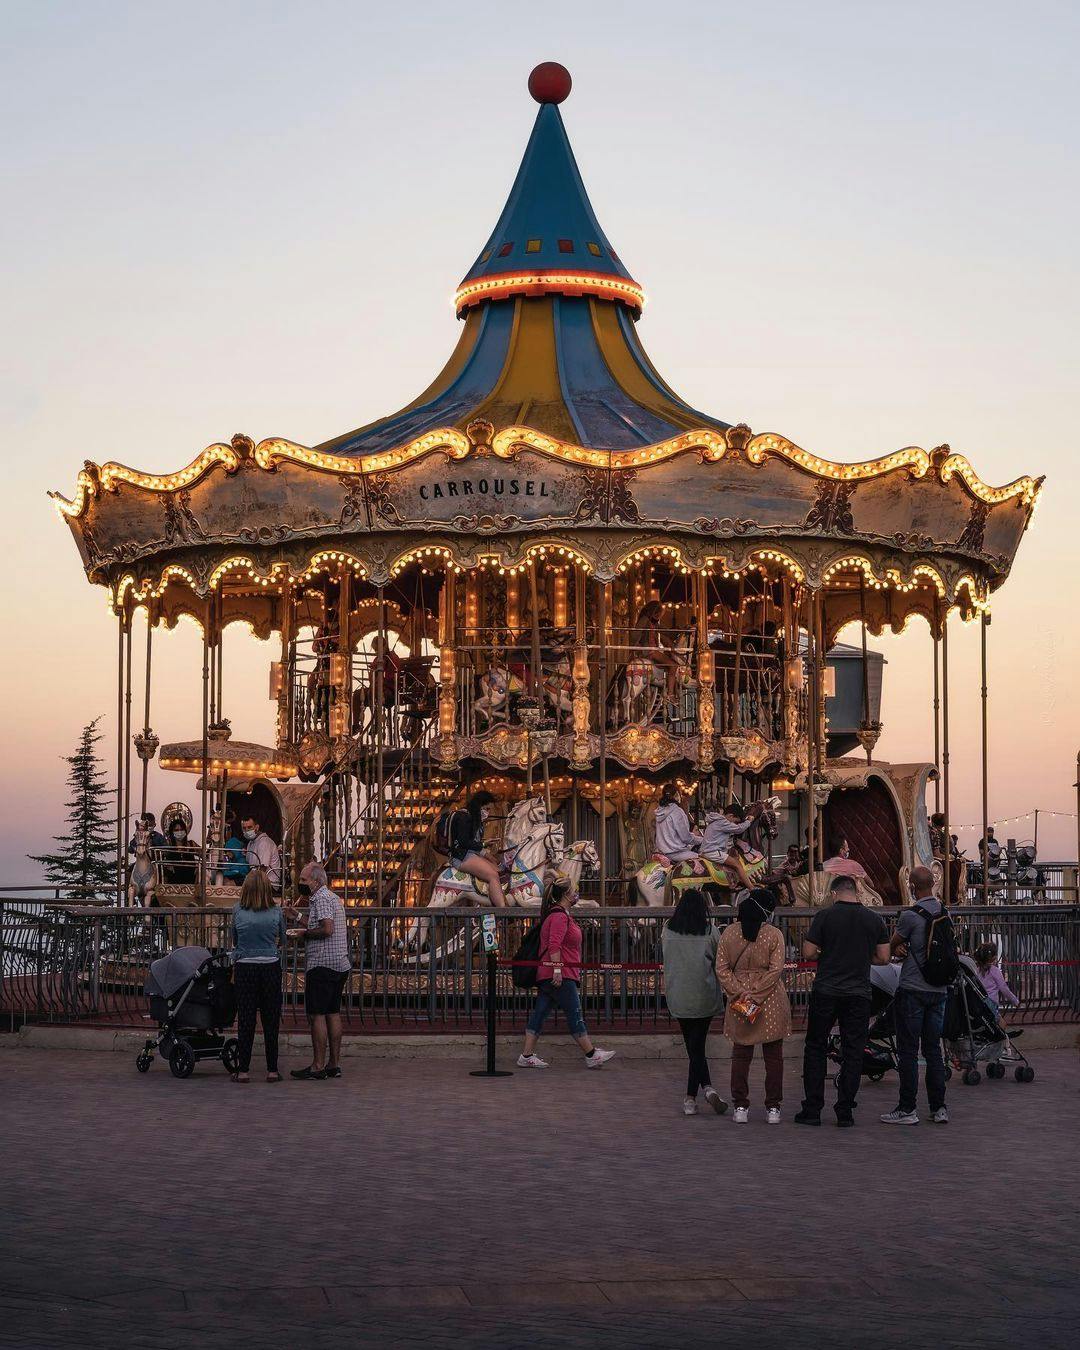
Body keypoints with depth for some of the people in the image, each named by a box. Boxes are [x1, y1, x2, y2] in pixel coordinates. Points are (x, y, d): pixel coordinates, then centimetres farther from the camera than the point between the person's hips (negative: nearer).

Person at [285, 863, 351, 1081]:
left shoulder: (321, 899, -11)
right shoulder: (332, 897, 20)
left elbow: (327, 929, -23)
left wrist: (304, 933, -9)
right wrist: (298, 918, 23)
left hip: (322, 965, -10)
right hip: (340, 964, 10)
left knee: (317, 1014, -7)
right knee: (333, 1013, 10)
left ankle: (318, 1066, -8)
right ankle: (334, 1064, 11)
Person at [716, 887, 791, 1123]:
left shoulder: (728, 933, 0)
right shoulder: (774, 935, -7)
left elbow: (722, 969, -3)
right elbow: (775, 970, -13)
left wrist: (740, 994, -7)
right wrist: (756, 995, -11)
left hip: (738, 1002, 2)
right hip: (772, 1005, -2)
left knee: (741, 1055, 11)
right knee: (773, 1056, 9)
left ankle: (740, 1107, 10)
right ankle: (773, 1108, 11)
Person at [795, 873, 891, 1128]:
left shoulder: (824, 916, -5)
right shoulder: (874, 920, 3)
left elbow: (808, 954, -6)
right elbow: (883, 958, 5)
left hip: (825, 992, -2)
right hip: (859, 993, 2)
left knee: (815, 1049, 9)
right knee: (853, 1052, 7)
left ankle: (812, 1109, 6)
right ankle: (845, 1111, 5)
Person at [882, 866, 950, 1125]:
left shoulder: (911, 916, -14)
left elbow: (892, 944, -2)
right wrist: (904, 946, 2)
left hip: (912, 990, -6)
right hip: (939, 990, 6)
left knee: (908, 1050, -1)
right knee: (933, 1049, 11)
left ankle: (907, 1109, 0)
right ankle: (939, 1108, 9)